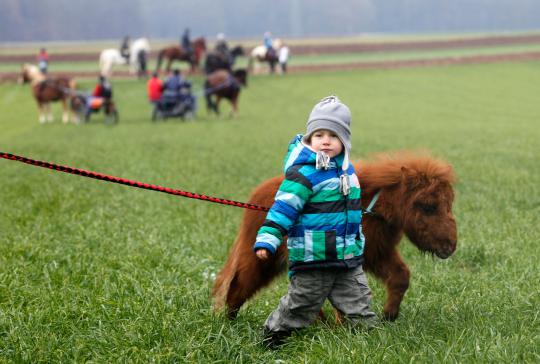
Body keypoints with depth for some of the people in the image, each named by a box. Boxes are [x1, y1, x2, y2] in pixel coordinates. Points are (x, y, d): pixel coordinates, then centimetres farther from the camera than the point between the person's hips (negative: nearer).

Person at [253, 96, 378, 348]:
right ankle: (271, 337, 26)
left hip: (349, 259, 6)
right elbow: (283, 208, -18)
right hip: (313, 260, -6)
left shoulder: (346, 169, 9)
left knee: (359, 307, 7)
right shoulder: (304, 173, -15)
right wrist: (266, 241, -27)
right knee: (299, 307, 7)